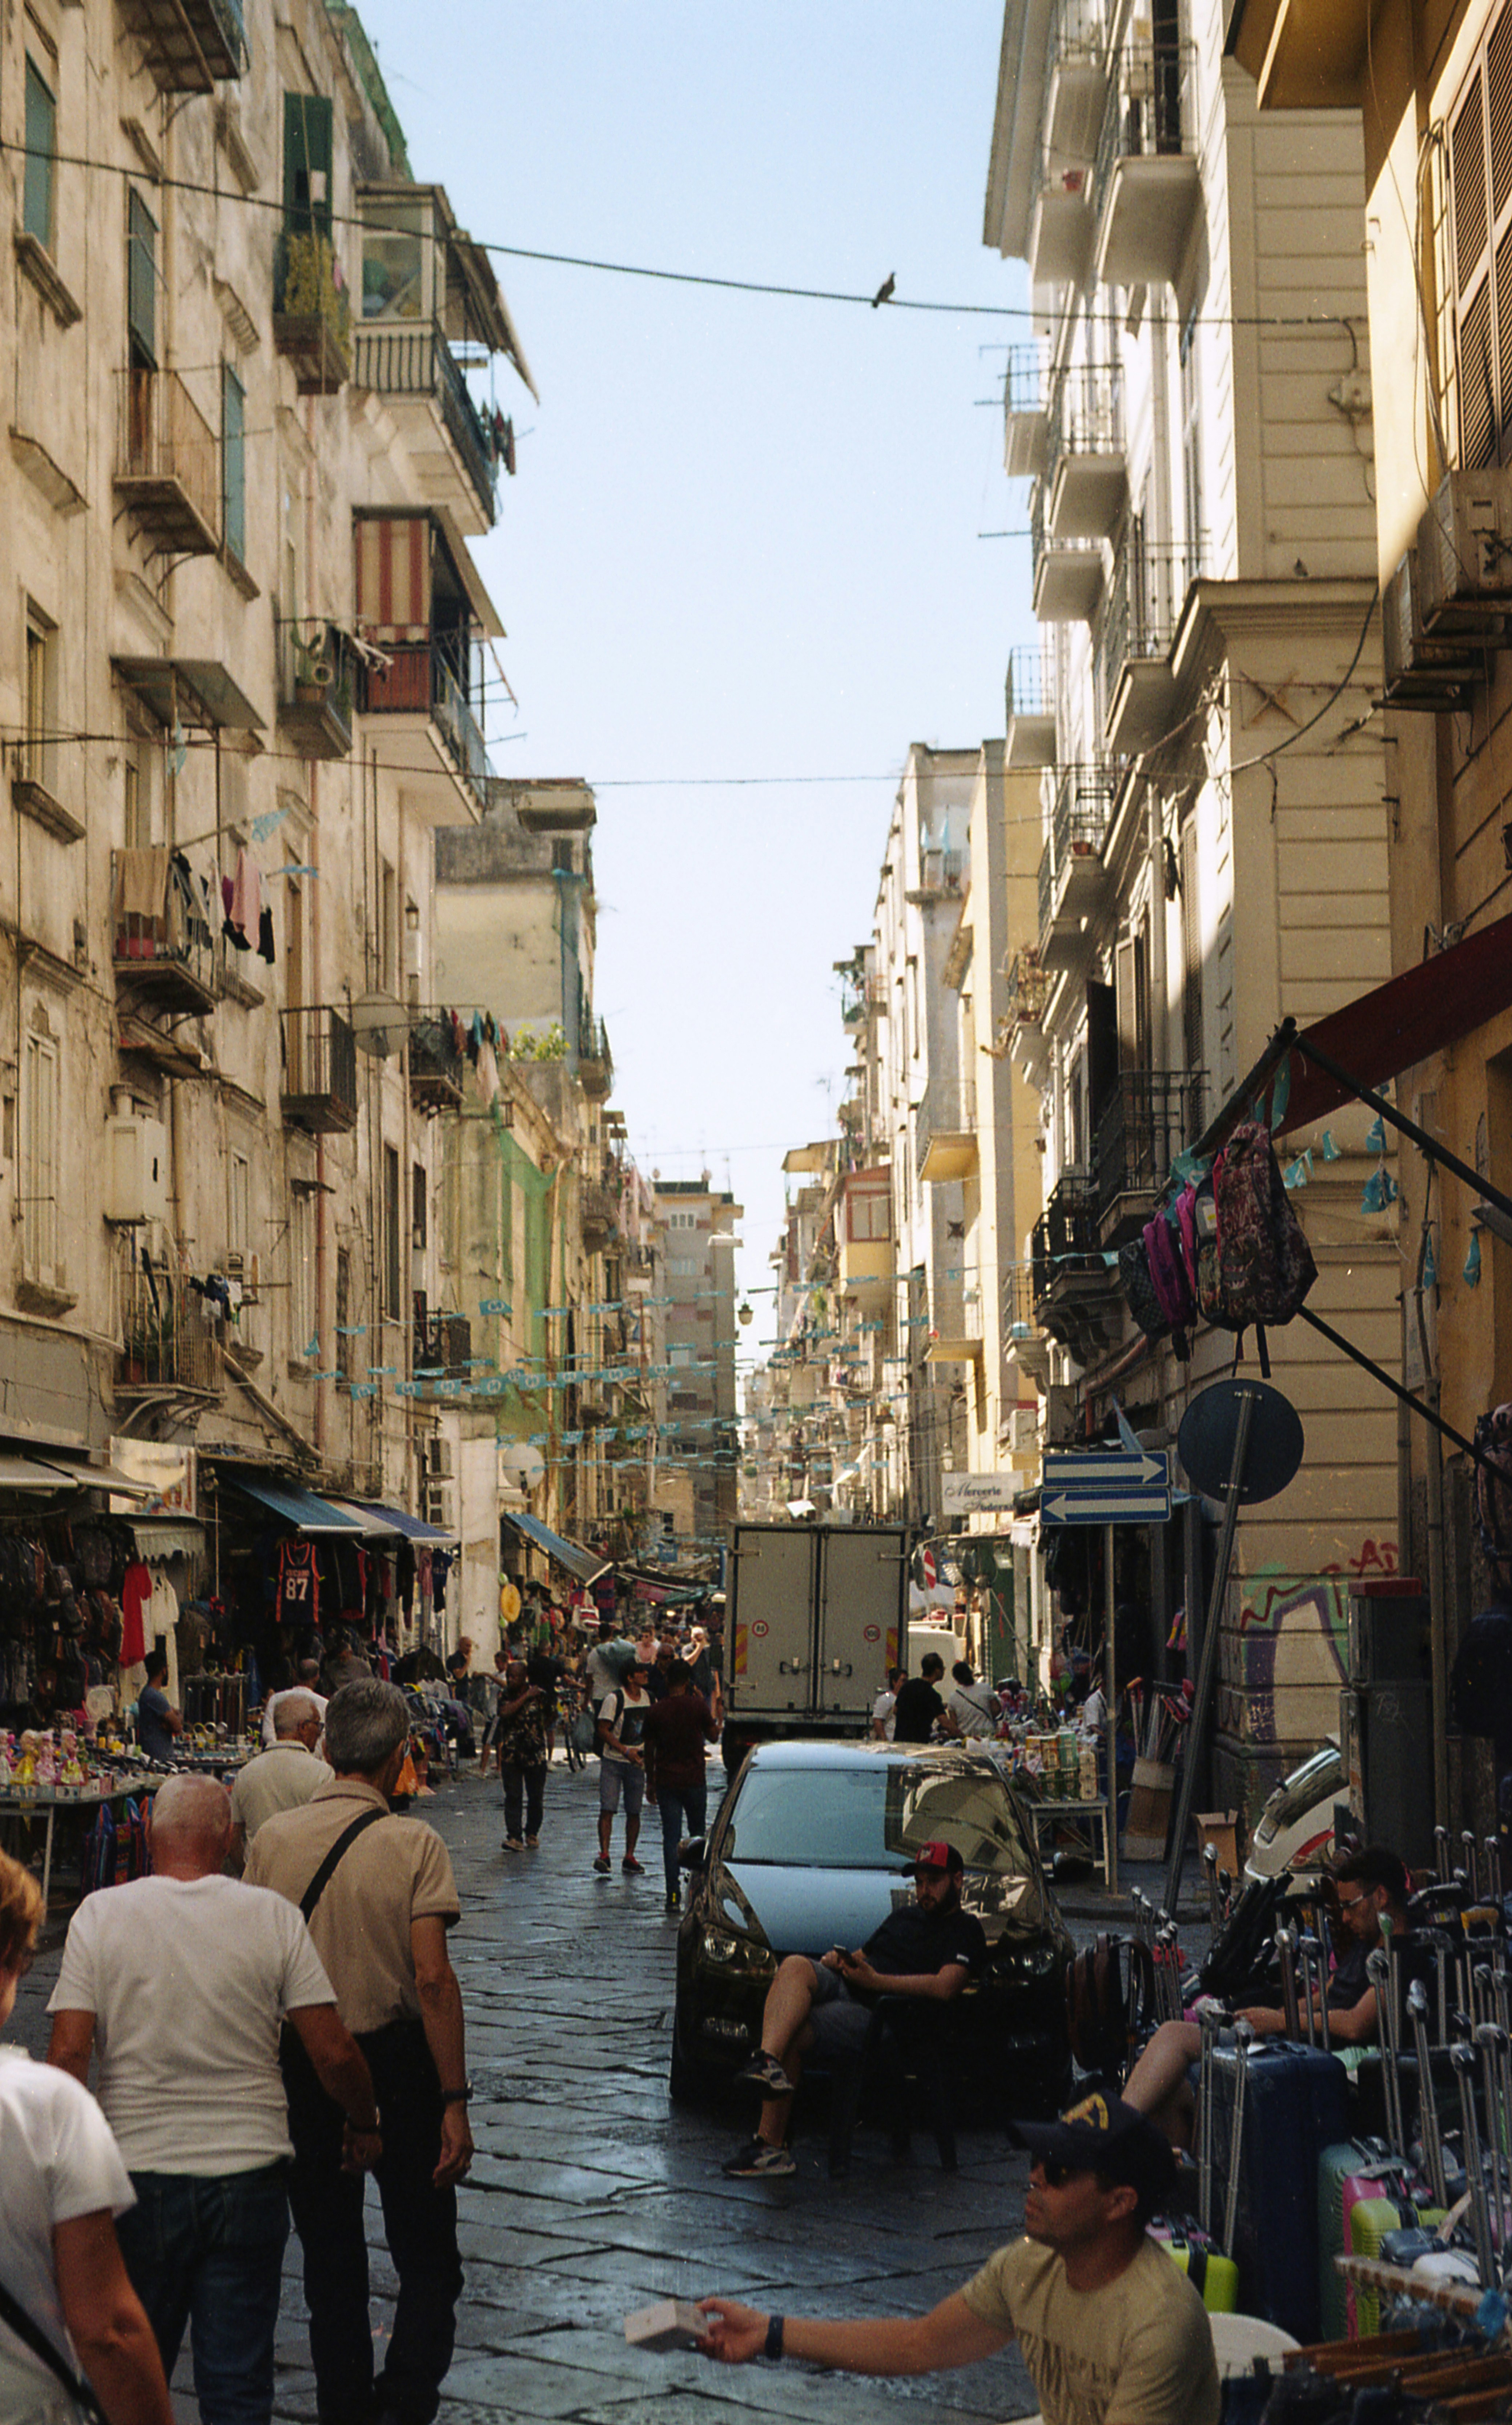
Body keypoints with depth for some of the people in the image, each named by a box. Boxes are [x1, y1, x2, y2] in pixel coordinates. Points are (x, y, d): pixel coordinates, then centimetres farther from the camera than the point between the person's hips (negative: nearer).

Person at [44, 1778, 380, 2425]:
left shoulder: (100, 1915, -5)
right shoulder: (271, 1916, -5)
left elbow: (68, 2055, -10)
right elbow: (333, 2053, -6)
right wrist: (364, 2126, 12)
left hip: (138, 2173, 0)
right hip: (248, 2174, 0)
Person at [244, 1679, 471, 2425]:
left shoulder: (272, 1840, -3)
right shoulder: (413, 1844, -12)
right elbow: (433, 1978, -17)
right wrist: (454, 2101, -14)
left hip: (299, 2068, 3)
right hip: (395, 2062, -3)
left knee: (328, 2254, 16)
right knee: (426, 2257, 10)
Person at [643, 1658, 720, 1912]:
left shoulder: (656, 1711, -2)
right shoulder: (698, 1707, -7)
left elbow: (649, 1750, 5)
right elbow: (713, 1737, 5)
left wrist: (651, 1782, 15)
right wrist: (714, 1717, 16)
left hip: (666, 1781, 1)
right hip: (694, 1780, -1)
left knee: (671, 1838, 0)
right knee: (697, 1834, 18)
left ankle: (673, 1896, -7)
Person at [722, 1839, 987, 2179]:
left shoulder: (965, 1931, 7)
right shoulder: (904, 1917, 33)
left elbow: (945, 1988, -11)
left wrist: (876, 1981, -13)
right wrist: (836, 1959, 7)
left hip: (878, 2012, -7)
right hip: (841, 1986, 7)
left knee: (792, 2034, -29)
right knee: (795, 1966, -28)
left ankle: (770, 2142, -25)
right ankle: (767, 2063, -49)